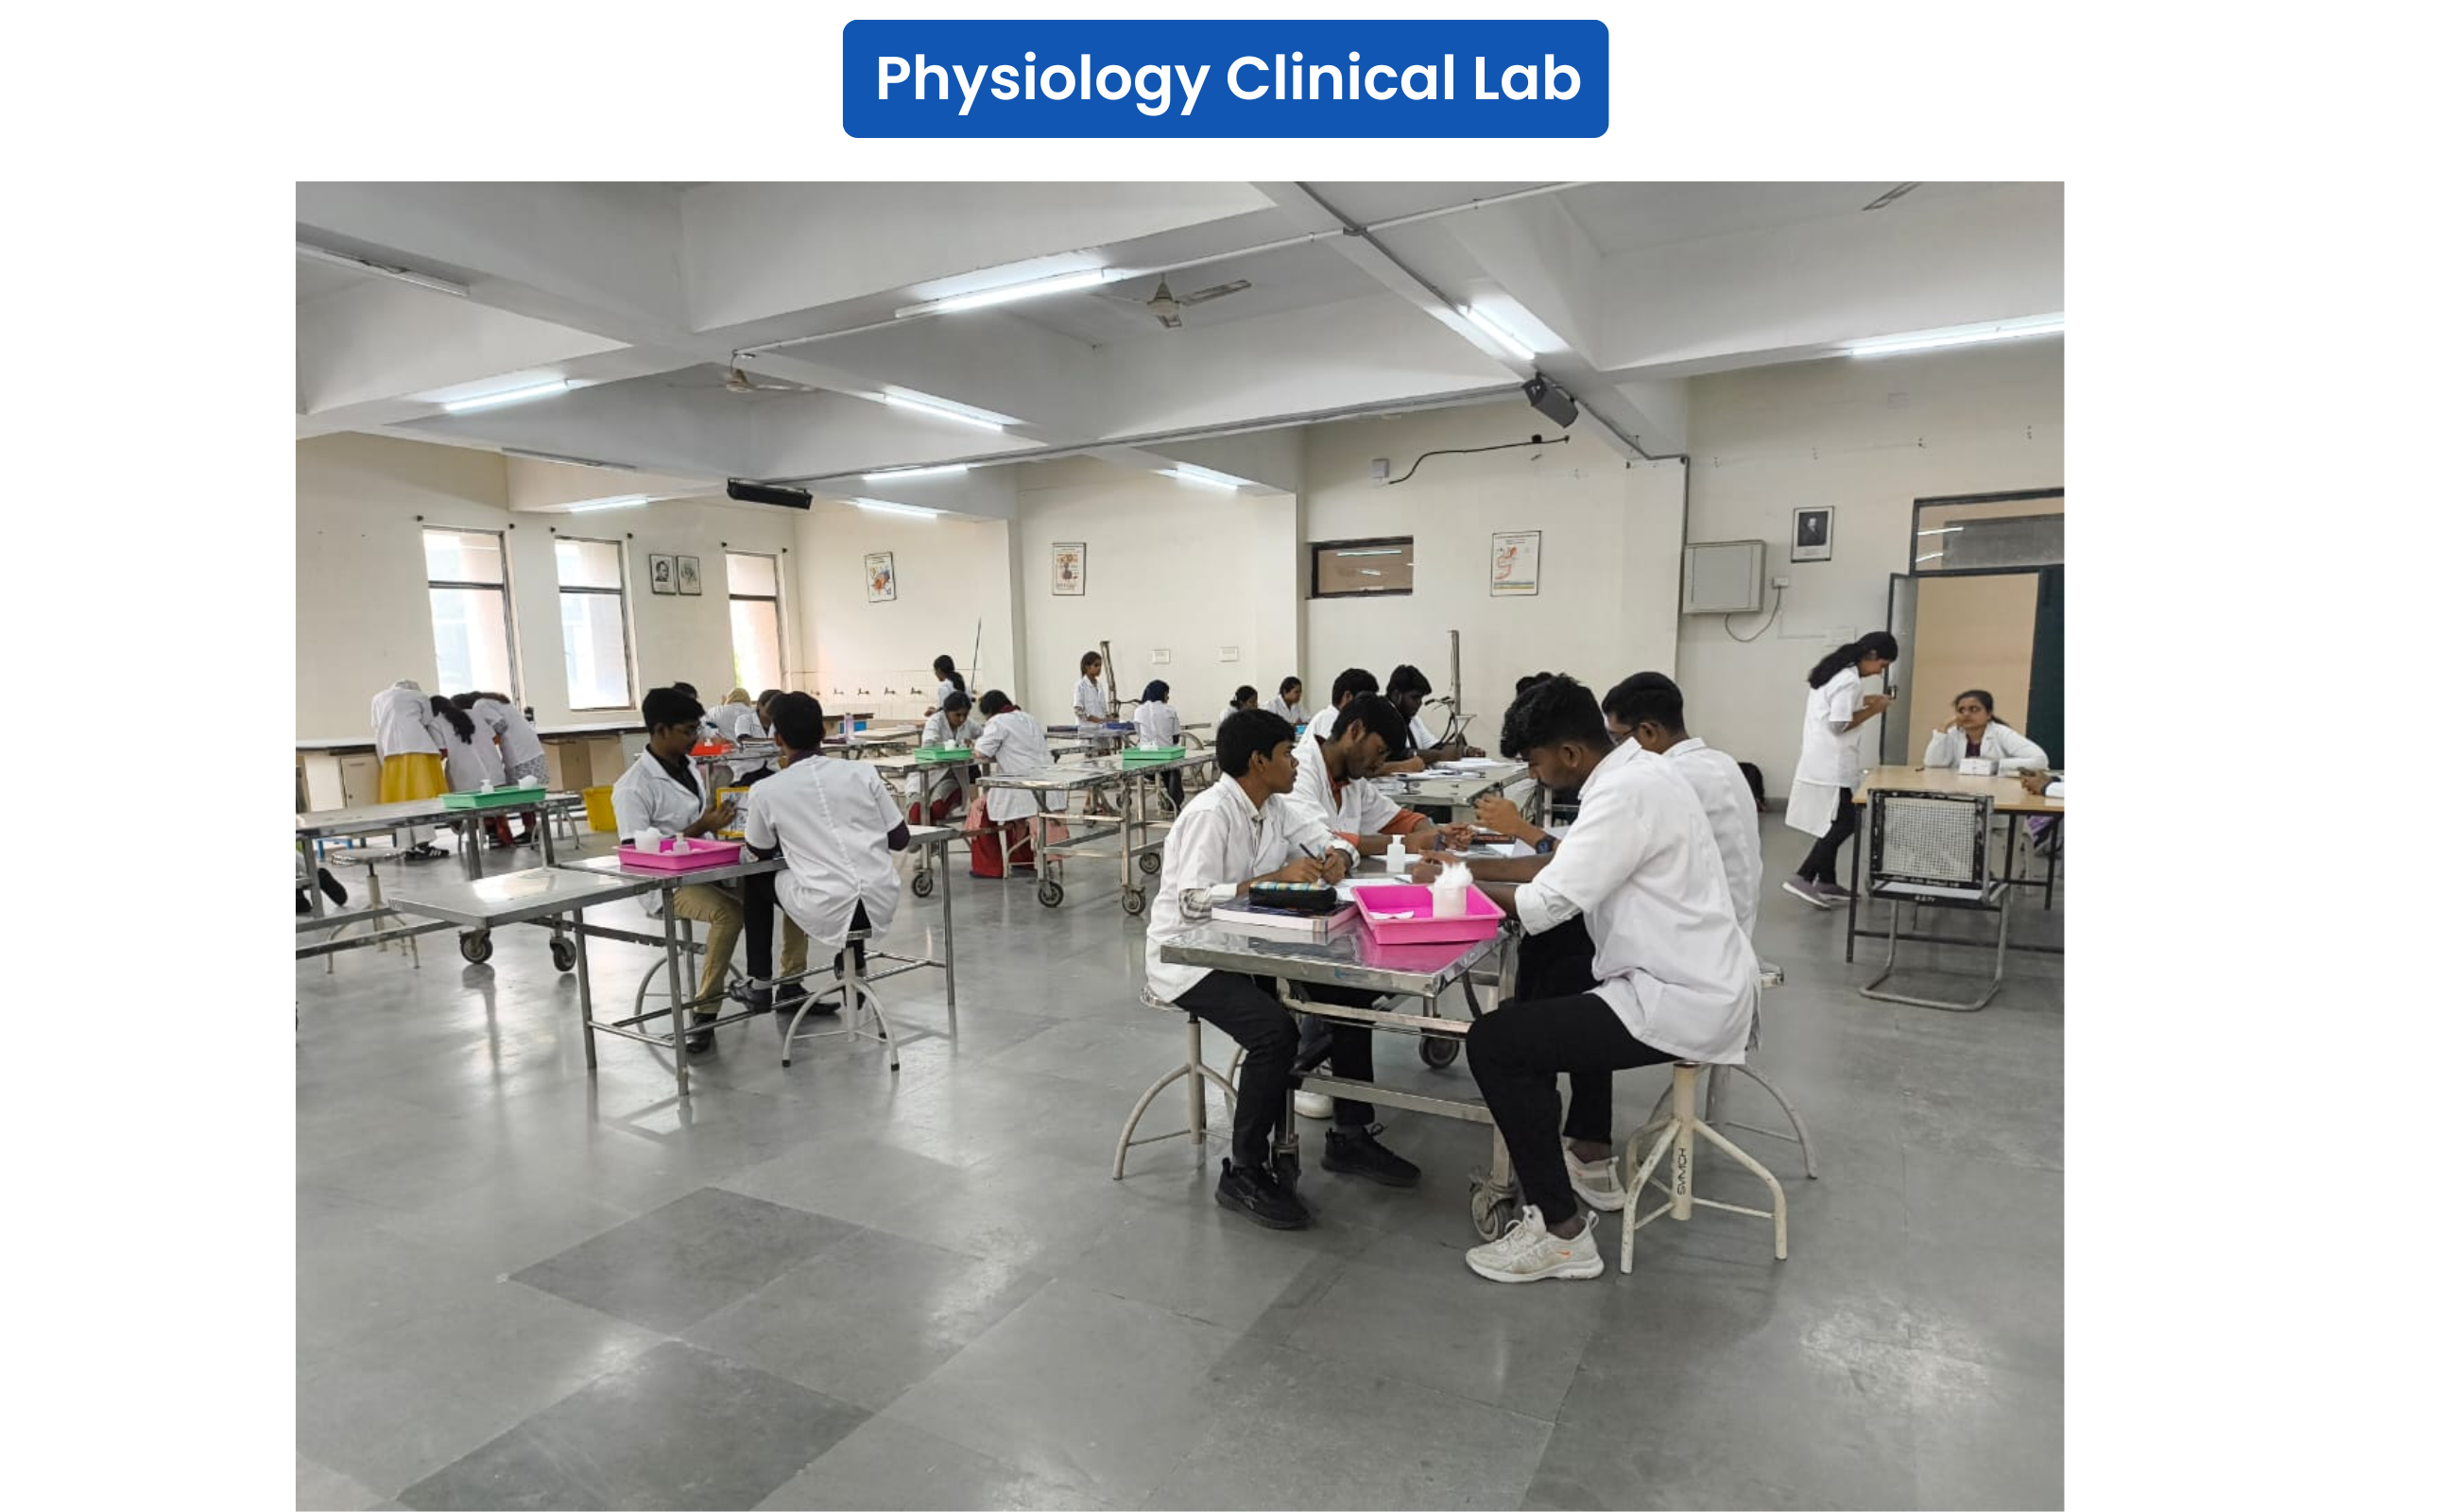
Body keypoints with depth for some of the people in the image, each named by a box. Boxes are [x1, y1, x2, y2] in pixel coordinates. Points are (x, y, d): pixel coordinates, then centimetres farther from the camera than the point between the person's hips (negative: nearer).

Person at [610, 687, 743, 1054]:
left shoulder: (689, 768, 11)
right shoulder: (633, 787, -13)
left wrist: (718, 820, 1)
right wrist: (700, 828, -23)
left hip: (708, 868, 8)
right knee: (728, 912, -35)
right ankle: (703, 1013, -21)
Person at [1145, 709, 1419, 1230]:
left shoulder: (1275, 808, 4)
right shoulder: (1210, 814, -21)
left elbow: (1334, 840, 12)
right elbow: (1194, 901, -28)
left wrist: (1337, 856, -12)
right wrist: (1275, 879, -31)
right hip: (1188, 957, -9)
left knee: (1353, 987, 1)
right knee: (1276, 1031, -30)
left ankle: (1350, 1137, 14)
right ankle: (1244, 1173, -9)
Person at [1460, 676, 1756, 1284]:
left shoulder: (1627, 794, -22)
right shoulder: (1634, 771, 8)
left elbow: (1546, 905, -25)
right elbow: (1573, 872, 14)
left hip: (1683, 1003, -11)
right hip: (1700, 981, 11)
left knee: (1493, 1043, -12)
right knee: (1554, 974, 32)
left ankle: (1561, 1233, -2)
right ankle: (1589, 1153, 40)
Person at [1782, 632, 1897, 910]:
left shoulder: (1833, 672, 13)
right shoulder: (1849, 680, -17)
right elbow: (1839, 725, -19)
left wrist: (1863, 702, 11)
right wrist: (1872, 710, -9)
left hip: (1820, 762, 10)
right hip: (1831, 766, -10)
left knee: (1831, 822, 14)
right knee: (1843, 823, -6)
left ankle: (1825, 882, 19)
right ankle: (1803, 878, -11)